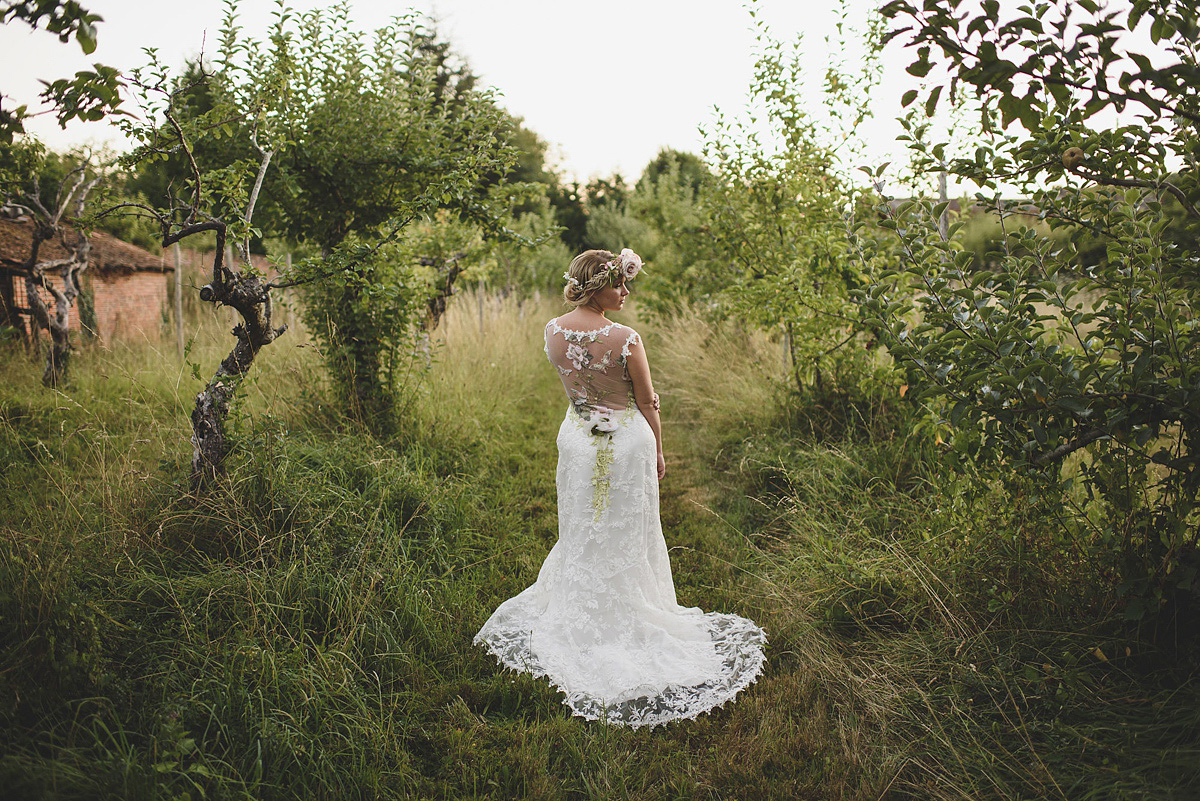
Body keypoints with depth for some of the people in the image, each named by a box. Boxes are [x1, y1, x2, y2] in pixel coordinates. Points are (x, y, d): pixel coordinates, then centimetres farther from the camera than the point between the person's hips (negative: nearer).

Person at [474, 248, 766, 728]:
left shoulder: (553, 332, -9)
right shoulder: (625, 338, -24)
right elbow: (647, 402, -12)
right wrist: (658, 452, 1)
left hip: (576, 438, 5)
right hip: (627, 442, -5)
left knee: (580, 532, 21)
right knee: (625, 535, 13)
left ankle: (576, 614, 38)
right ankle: (628, 617, 30)